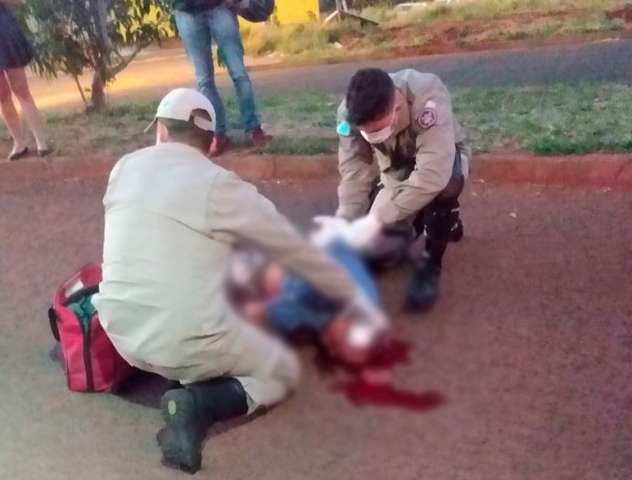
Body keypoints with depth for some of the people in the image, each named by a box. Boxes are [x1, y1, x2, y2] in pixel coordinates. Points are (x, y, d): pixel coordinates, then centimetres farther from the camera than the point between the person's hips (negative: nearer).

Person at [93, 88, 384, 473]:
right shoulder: (221, 186, -7)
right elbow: (297, 250, 3)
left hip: (121, 333, 7)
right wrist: (352, 296, 18)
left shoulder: (126, 167, 6)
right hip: (188, 342, -6)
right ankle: (200, 404, -6)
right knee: (283, 372, 16)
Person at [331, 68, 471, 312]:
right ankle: (433, 221, 21)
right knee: (376, 248, -10)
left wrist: (376, 219, -49)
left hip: (442, 160, -3)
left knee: (444, 182, -39)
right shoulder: (350, 113, -26)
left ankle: (431, 262, -14)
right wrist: (345, 227, -37)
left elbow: (433, 174, -47)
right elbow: (354, 174, -24)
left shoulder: (428, 95, -40)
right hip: (397, 171, 4)